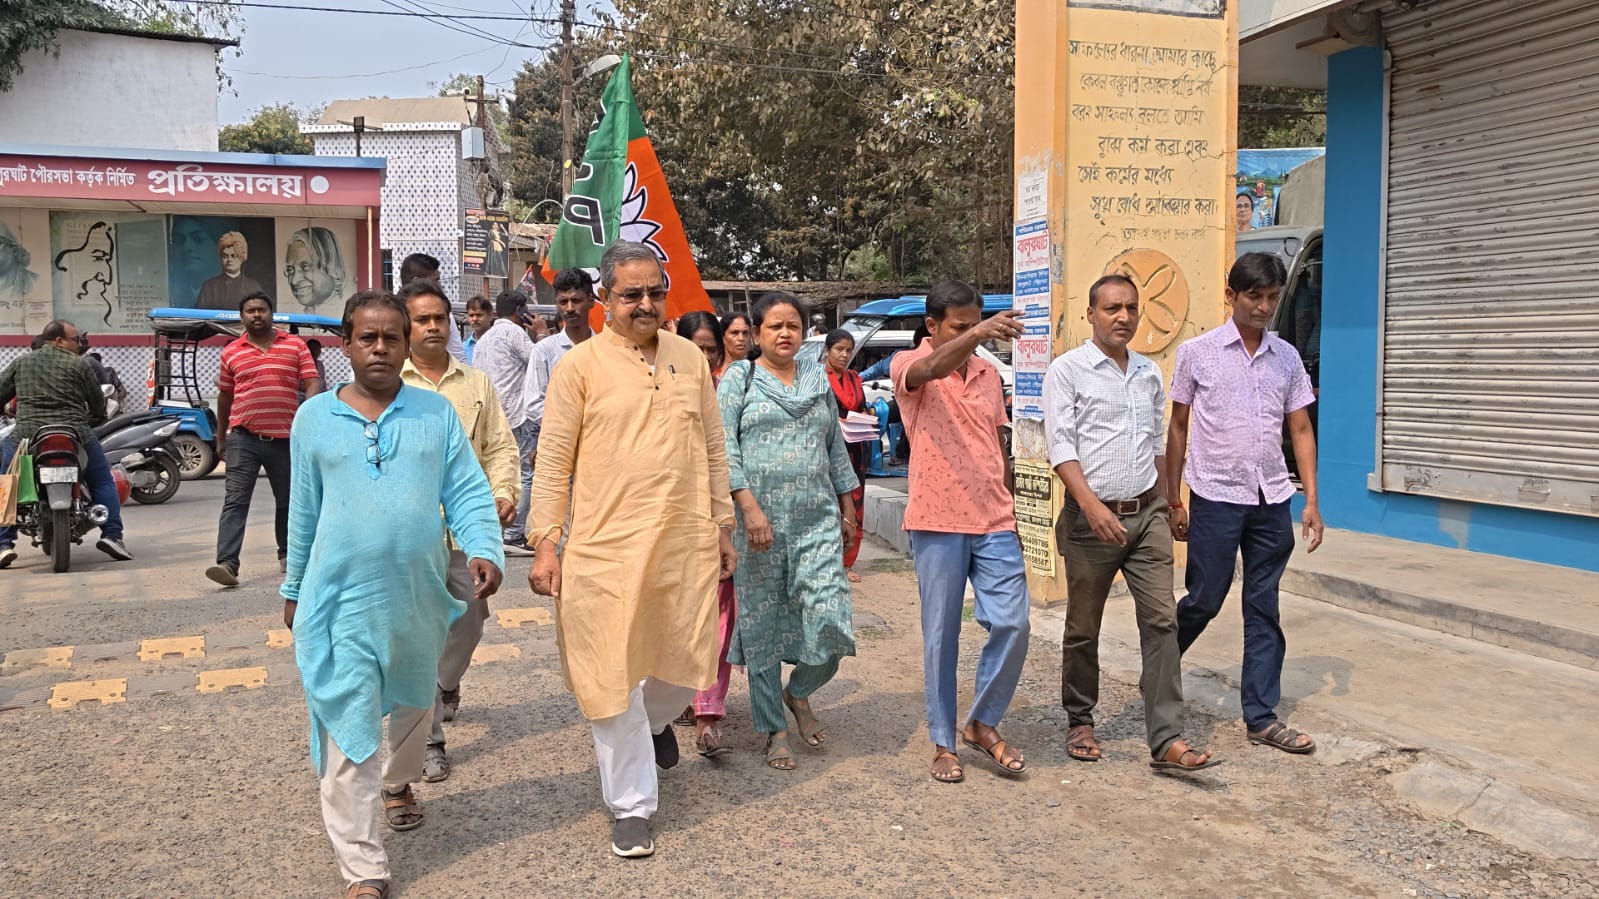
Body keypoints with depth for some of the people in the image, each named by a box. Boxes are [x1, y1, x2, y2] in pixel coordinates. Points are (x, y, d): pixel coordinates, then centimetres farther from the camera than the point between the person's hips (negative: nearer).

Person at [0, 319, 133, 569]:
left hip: (28, 434, 2)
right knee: (103, 482, 13)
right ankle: (112, 535, 2)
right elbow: (98, 402, 10)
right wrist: (94, 421, 29)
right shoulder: (78, 364, 7)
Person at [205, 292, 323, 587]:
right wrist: (221, 435, 21)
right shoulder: (230, 352, 8)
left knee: (287, 501, 13)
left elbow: (313, 384, -2)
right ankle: (227, 563, -16)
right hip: (244, 437, 0)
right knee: (235, 501, -10)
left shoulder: (296, 346, 4)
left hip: (285, 437, 1)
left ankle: (287, 554, 30)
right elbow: (224, 395, 17)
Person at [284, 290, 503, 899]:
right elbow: (304, 511, 9)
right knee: (348, 732, -5)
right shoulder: (315, 416, 2)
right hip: (342, 597, -2)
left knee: (414, 703, 23)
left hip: (420, 594, 2)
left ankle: (399, 784, 52)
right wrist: (294, 588, 15)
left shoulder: (437, 413, 2)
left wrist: (485, 551, -19)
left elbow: (467, 494, -2)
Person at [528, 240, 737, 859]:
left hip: (686, 543, 3)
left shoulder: (690, 358, 9)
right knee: (614, 675, 4)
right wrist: (546, 543, -6)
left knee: (688, 661, 11)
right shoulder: (579, 365, -2)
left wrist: (722, 526, 14)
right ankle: (632, 806, 21)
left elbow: (713, 448, 15)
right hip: (606, 547, -3)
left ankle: (655, 719, 47)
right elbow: (553, 460, -2)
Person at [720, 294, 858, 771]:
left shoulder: (818, 379, 15)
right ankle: (774, 729, 19)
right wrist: (749, 507, -16)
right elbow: (725, 448, -6)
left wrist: (848, 507, 17)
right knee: (762, 624, 4)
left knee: (829, 619, -8)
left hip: (818, 519, 3)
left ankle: (798, 693, 21)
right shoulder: (738, 379, 3)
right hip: (759, 520, -2)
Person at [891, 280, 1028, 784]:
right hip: (938, 524, -4)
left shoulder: (988, 374, 14)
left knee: (1012, 625, -3)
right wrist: (975, 335, -47)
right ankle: (943, 743, 17)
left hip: (994, 524, 4)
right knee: (941, 637, 4)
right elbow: (930, 370, -29)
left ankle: (984, 724, 18)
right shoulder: (909, 366, -3)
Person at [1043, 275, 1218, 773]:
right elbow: (1060, 447, -12)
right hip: (1092, 517, -4)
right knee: (1083, 628, 8)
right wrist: (1093, 505, -22)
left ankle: (1167, 741, -3)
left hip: (1147, 513, 4)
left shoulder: (1150, 373, 12)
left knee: (1161, 621, -4)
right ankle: (1079, 722, 26)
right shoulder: (1067, 370, -4)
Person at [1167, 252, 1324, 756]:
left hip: (1272, 501, 3)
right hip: (1215, 498, -3)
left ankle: (1262, 717, 16)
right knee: (1205, 600, 2)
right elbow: (1177, 427, 2)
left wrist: (1312, 500, 3)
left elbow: (1300, 429, 10)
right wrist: (1173, 501, 1)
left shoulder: (1287, 357, 7)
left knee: (1264, 610, 8)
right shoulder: (1197, 353, -3)